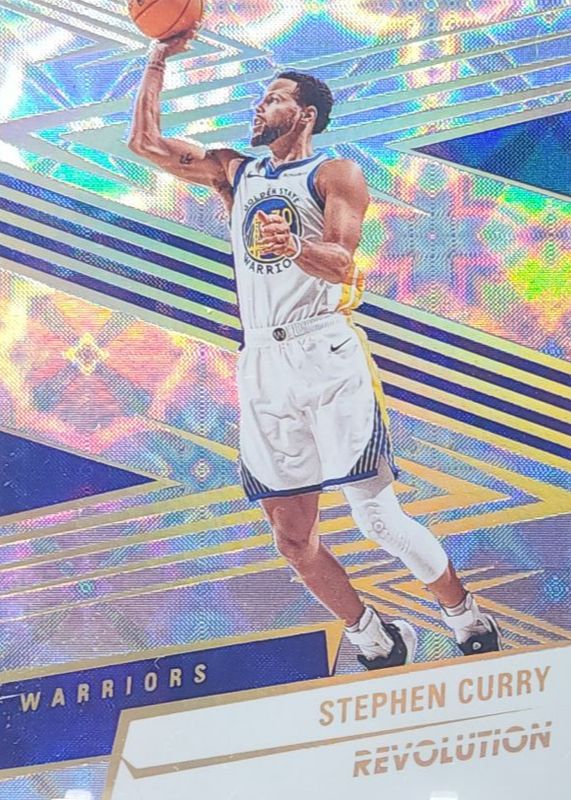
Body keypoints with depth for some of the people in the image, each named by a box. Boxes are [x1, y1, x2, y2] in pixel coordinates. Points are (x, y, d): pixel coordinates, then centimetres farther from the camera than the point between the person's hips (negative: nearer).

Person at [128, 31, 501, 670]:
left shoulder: (335, 174, 3)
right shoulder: (234, 172, 19)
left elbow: (341, 263, -11)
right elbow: (145, 141, 20)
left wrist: (295, 247, -33)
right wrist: (159, 59, 13)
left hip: (325, 353, -5)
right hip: (262, 365, 5)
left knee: (377, 518, -10)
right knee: (293, 538, 2)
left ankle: (468, 623, 6)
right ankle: (376, 644, 15)